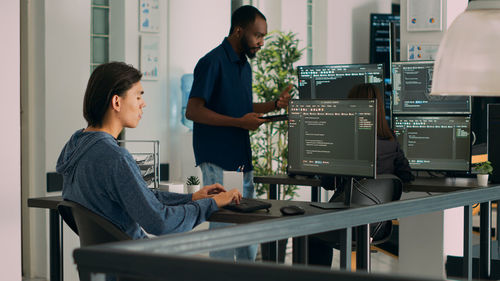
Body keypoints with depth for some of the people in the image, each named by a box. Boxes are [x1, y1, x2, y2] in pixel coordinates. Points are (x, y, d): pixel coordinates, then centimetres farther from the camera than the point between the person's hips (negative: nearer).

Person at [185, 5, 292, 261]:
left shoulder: (244, 64, 16)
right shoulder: (212, 62, -12)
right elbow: (193, 111, -18)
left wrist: (275, 104, 9)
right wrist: (239, 122, -23)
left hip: (242, 159, 9)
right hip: (218, 160, -9)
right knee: (223, 226, -6)